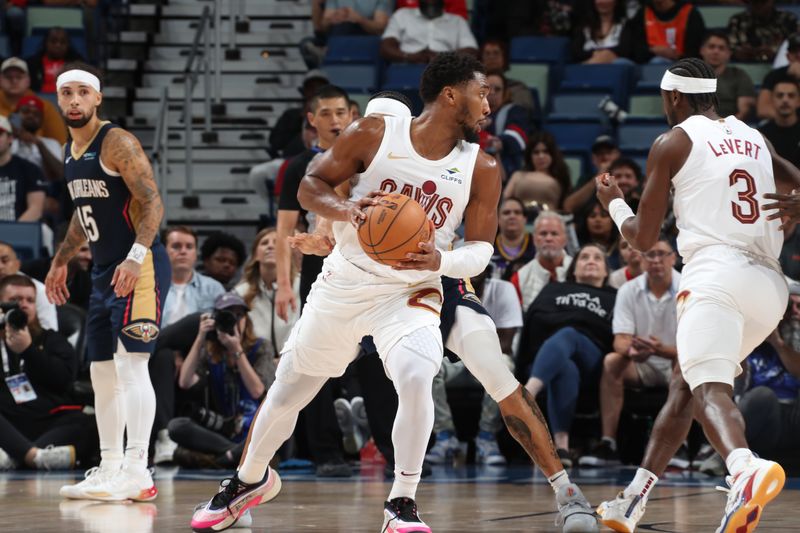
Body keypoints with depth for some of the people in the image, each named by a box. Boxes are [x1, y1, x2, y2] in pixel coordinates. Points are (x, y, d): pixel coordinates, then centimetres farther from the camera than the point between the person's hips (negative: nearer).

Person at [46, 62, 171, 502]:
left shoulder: (117, 143, -12)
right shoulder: (70, 152, 15)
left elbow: (152, 202, -19)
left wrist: (136, 258, -30)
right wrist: (61, 261, 29)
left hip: (139, 267, -10)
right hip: (105, 271, 10)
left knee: (131, 363, -16)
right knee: (102, 372, 10)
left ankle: (137, 472, -21)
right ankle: (110, 469, 17)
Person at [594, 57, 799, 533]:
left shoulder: (673, 143, 6)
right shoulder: (756, 139, 22)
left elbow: (643, 238, 9)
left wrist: (613, 202, 27)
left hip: (716, 272, -7)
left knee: (709, 388, -24)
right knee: (684, 386, 22)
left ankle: (746, 468, -56)